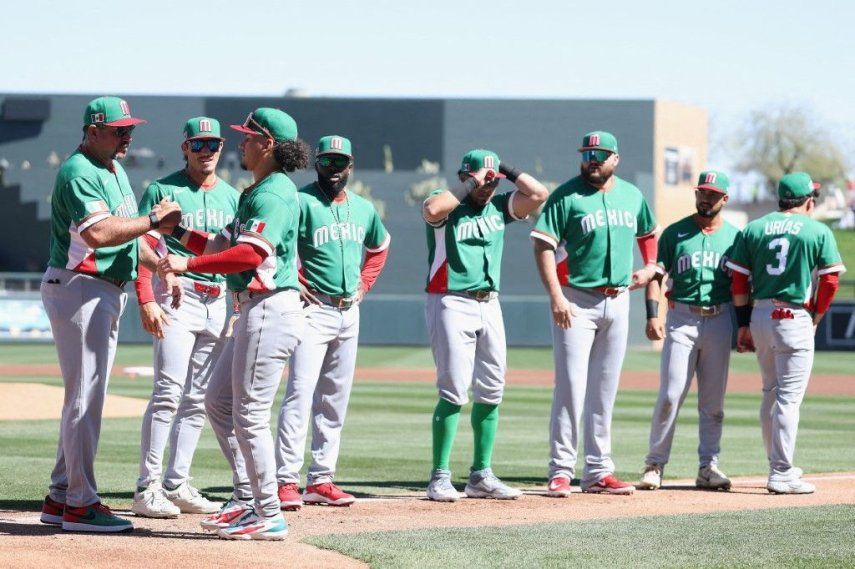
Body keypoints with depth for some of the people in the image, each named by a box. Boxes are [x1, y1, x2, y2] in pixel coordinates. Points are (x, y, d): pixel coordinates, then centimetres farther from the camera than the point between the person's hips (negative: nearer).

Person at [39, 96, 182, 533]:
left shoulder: (115, 170, 17)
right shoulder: (80, 173, -15)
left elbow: (126, 233, 24)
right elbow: (99, 233, -29)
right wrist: (154, 221, -25)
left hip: (107, 293, 10)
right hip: (79, 288, -10)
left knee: (86, 395, 12)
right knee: (85, 395, -9)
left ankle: (60, 497, 17)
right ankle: (80, 502, -7)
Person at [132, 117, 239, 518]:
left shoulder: (232, 196, 15)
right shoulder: (162, 191, -2)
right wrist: (146, 301, -19)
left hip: (218, 301, 6)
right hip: (178, 297, -6)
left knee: (198, 399, 7)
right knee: (168, 392, -14)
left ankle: (177, 485, 12)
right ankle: (147, 489, -13)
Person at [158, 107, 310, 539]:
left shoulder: (273, 194, -14)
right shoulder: (257, 192, 18)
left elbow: (252, 254, -27)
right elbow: (226, 247, 20)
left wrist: (188, 264, -25)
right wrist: (178, 232, 15)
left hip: (271, 309, -11)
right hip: (255, 311, 11)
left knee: (250, 414, -8)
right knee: (218, 401, 16)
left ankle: (269, 516, -2)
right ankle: (247, 499, 20)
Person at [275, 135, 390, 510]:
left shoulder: (364, 209, 12)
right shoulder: (302, 202, -9)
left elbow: (379, 247, 29)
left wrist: (364, 285, 15)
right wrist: (293, 283, -16)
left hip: (349, 313, 7)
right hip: (313, 310, -7)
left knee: (334, 401, 9)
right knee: (300, 395, -14)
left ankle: (321, 480, 15)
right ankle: (286, 482, -17)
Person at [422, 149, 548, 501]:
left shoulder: (499, 206, 12)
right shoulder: (447, 205, -6)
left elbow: (539, 194, 7)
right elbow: (431, 210, -29)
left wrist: (507, 171, 3)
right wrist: (469, 186, -19)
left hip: (489, 304, 7)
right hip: (451, 303, -7)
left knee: (491, 390, 7)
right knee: (454, 390, -11)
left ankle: (481, 476, 15)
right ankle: (440, 477, -6)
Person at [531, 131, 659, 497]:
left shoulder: (632, 196, 10)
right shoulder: (566, 196, -6)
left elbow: (648, 233, 28)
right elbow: (543, 246, -13)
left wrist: (650, 268, 10)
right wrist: (556, 296, -23)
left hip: (617, 301, 5)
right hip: (577, 301, -5)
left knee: (604, 391, 9)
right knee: (571, 387, -10)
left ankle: (598, 472, 14)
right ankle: (561, 472, -7)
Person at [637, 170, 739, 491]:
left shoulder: (734, 236, 10)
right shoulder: (675, 233, 5)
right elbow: (657, 274, 2)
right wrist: (652, 315, -11)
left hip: (720, 320, 2)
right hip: (681, 319, -2)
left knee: (713, 400, 4)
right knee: (670, 395, -8)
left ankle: (708, 467, 9)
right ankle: (655, 464, -2)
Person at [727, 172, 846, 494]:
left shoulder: (753, 229, 8)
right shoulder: (818, 232, -2)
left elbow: (739, 280, 6)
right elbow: (830, 280, -6)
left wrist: (743, 325, 10)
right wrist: (815, 318, 6)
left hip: (760, 316, 5)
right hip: (795, 319, -5)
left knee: (771, 393, 17)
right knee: (789, 398, -5)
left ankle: (779, 466, 24)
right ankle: (782, 475, -8)